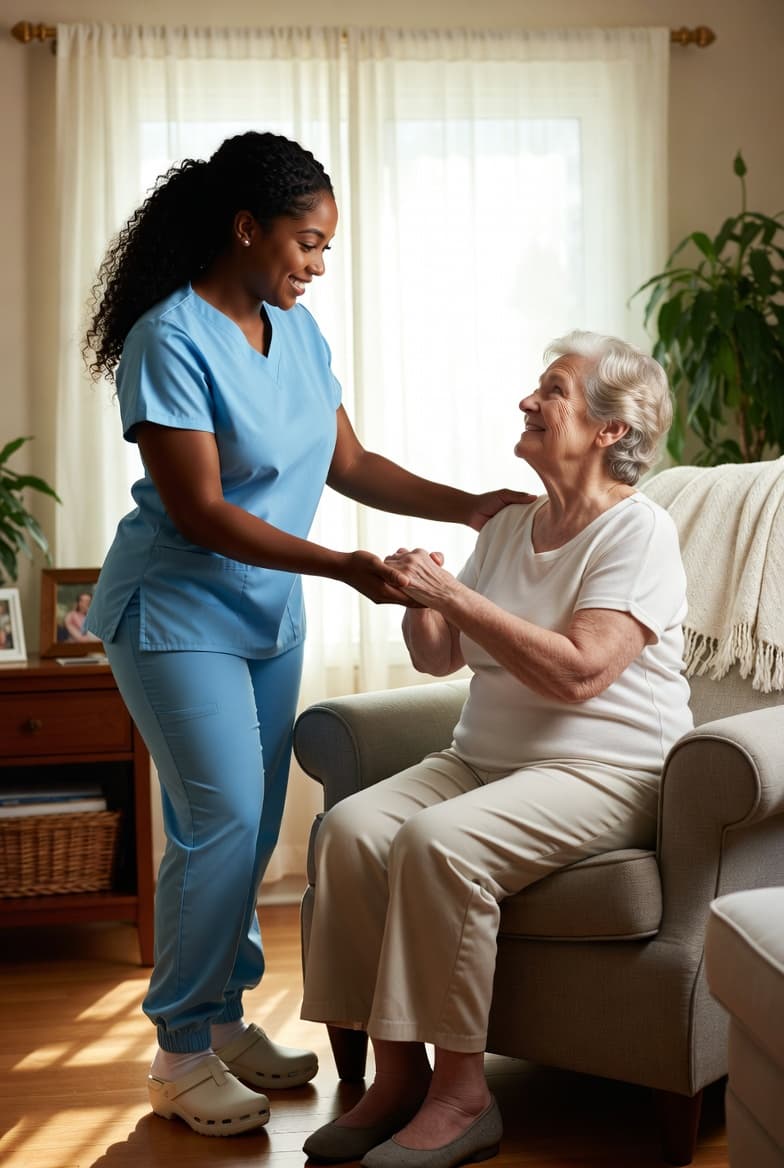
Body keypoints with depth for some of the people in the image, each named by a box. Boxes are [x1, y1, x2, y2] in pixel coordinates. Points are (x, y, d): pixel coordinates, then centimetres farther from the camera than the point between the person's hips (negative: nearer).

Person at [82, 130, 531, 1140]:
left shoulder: (298, 332, 5)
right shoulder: (169, 339, -19)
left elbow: (348, 464, 9)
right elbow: (198, 512, -23)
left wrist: (465, 506, -1)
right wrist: (345, 567, -27)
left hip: (267, 611, 7)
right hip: (177, 611, -7)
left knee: (253, 826, 10)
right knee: (222, 818, -10)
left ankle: (223, 1020, 23)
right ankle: (183, 1052, 4)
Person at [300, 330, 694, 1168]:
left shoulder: (637, 532, -8)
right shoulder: (508, 527, 15)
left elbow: (578, 673, -22)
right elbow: (439, 659, 18)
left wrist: (454, 594, -20)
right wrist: (419, 602, -4)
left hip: (602, 775, -7)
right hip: (482, 757, 7)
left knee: (438, 840, -31)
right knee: (352, 826, -19)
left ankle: (461, 1097, -18)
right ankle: (397, 1075, -12)